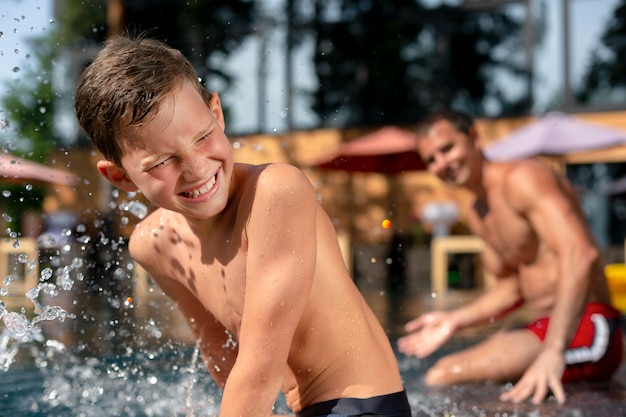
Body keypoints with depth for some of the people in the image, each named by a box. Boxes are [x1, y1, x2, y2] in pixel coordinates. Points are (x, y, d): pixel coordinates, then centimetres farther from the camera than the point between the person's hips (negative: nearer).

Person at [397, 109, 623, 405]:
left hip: (583, 329, -10)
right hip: (542, 331, 10)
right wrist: (455, 320, 13)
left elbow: (580, 254, -26)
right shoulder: (478, 216, 16)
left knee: (442, 379, -24)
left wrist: (553, 350, -34)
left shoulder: (522, 178, -12)